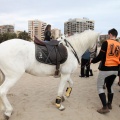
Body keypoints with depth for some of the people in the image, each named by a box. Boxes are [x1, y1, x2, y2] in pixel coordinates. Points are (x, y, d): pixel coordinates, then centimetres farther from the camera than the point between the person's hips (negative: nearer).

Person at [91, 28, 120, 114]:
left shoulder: (106, 43, -11)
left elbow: (100, 56, -14)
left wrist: (92, 61, 2)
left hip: (105, 68, -6)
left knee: (100, 86, 6)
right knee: (110, 86, 23)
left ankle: (105, 107, 0)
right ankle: (109, 104, 32)